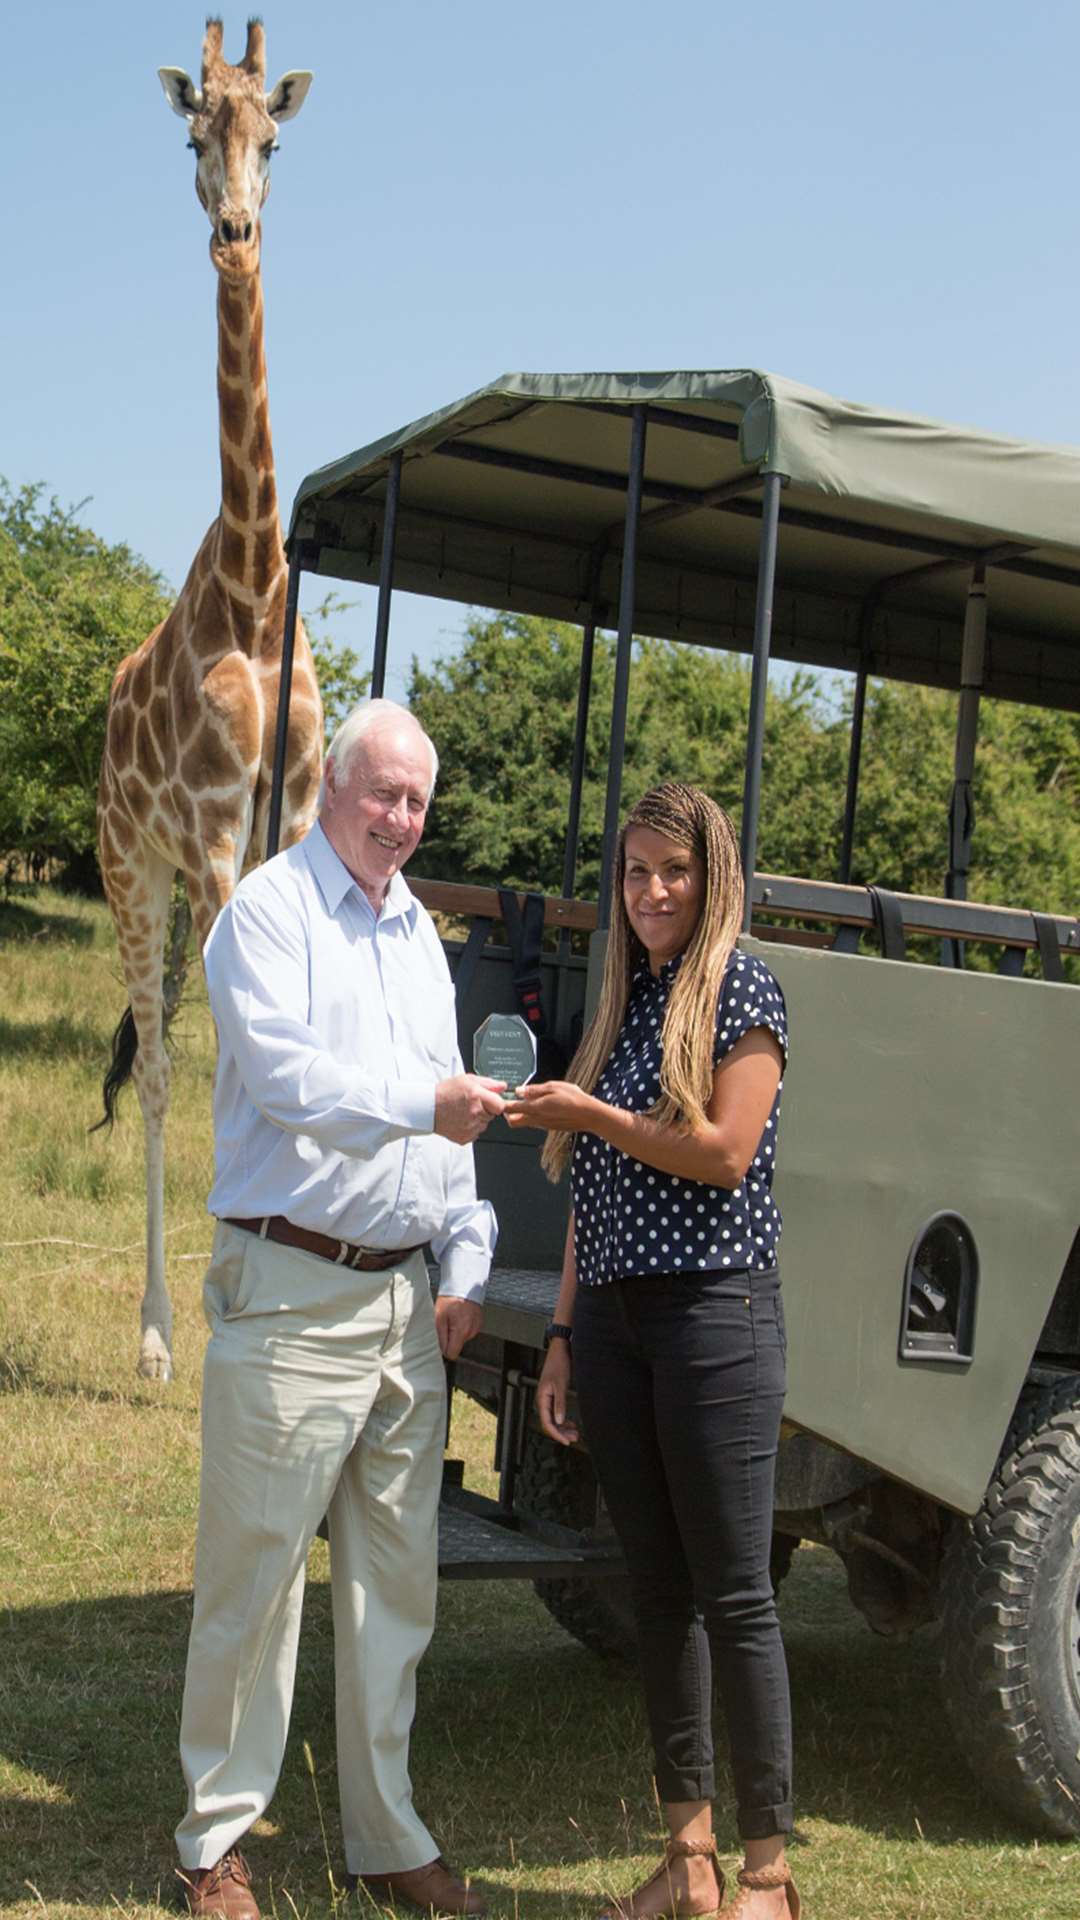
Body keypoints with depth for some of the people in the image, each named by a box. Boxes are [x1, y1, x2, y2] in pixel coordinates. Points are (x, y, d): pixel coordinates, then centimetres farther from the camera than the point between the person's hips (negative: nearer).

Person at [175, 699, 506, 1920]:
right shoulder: (269, 912, -3)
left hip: (406, 1293, 7)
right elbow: (283, 1071, -18)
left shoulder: (418, 933, 17)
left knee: (396, 1580, 11)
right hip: (291, 1292, -7)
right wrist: (422, 1102, -31)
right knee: (254, 1575, -1)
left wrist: (465, 1260, 10)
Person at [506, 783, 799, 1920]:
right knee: (656, 1589, 10)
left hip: (714, 1314, -7)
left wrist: (590, 1115, -11)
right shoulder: (621, 1006, 16)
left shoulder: (742, 992, -2)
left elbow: (725, 1152, -13)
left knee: (733, 1595, -3)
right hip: (611, 1320, 7)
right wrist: (564, 1337, 12)